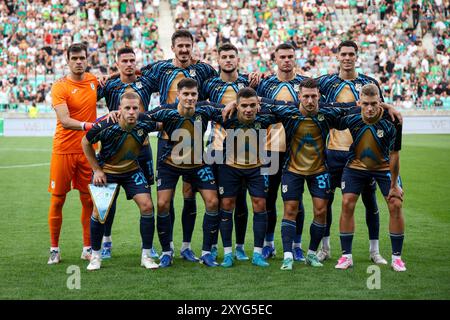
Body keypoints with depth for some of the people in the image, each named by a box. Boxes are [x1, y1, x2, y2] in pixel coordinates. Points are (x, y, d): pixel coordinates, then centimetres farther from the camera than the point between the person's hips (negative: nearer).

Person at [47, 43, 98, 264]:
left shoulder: (94, 81, 4)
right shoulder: (59, 87, -9)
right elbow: (65, 121, -21)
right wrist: (88, 125, -38)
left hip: (88, 150, 3)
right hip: (64, 150, -3)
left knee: (89, 200, 4)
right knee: (57, 200, 3)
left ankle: (88, 248, 14)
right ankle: (54, 249, 13)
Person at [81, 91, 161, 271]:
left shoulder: (144, 123, -22)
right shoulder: (106, 125, -29)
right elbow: (86, 143, -9)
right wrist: (97, 170, -8)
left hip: (132, 170, 2)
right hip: (106, 171, -2)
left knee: (147, 205, -11)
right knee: (99, 211, -8)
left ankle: (146, 255, 2)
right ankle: (95, 255, 14)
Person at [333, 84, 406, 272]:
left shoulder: (391, 122, -27)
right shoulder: (351, 119, -23)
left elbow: (394, 155, -20)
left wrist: (394, 184, -16)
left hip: (384, 167, -1)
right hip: (356, 166, 1)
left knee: (395, 205, -10)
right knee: (347, 204, -9)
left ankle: (396, 257, 3)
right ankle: (346, 256, 2)